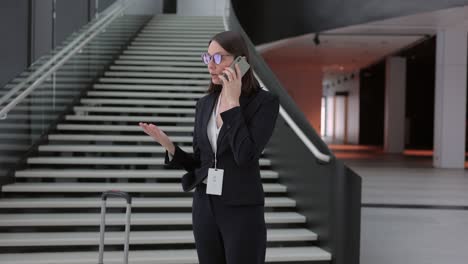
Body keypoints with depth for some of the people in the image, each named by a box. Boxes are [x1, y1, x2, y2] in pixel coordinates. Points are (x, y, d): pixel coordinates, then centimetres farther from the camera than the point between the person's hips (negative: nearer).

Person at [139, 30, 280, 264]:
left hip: (243, 210, -6)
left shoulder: (265, 101, -9)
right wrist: (168, 145, -6)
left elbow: (246, 155, -22)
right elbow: (198, 163, 12)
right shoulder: (204, 104, 8)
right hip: (205, 207, 6)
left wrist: (233, 103, -18)